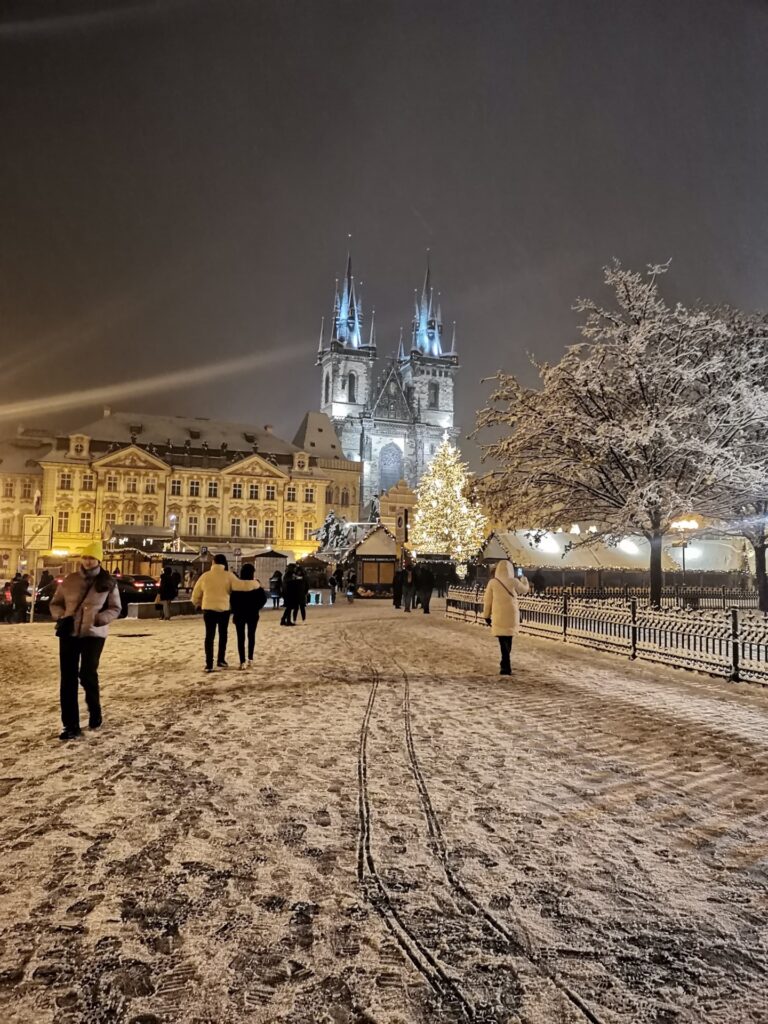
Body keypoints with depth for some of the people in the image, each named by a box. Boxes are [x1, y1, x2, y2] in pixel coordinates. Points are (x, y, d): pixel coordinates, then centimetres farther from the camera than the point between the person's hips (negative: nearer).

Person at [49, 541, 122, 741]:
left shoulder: (108, 583, -3)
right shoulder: (69, 581, 3)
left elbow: (115, 608, 2)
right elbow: (55, 603, 13)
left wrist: (99, 619, -15)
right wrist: (61, 617, -6)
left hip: (94, 634, -3)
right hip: (69, 634, 3)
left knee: (87, 674, -9)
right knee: (68, 679, 2)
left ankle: (94, 710, 22)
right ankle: (71, 726, 11)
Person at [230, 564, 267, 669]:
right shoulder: (257, 584, -5)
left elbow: (232, 600, -5)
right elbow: (263, 599, -7)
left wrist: (234, 612, 2)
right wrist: (256, 608, 4)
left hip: (239, 614, -1)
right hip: (252, 614, 1)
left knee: (240, 638, 2)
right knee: (251, 636, 15)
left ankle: (242, 662, -2)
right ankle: (250, 660, 15)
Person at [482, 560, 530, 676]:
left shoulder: (493, 582, -4)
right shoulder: (514, 582, -3)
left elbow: (487, 600, 0)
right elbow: (525, 589, 16)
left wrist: (487, 616, 10)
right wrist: (523, 577, 32)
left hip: (499, 616, -1)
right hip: (511, 616, 1)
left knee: (503, 641, 0)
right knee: (508, 640, 16)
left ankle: (506, 667, -5)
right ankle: (505, 664, 29)